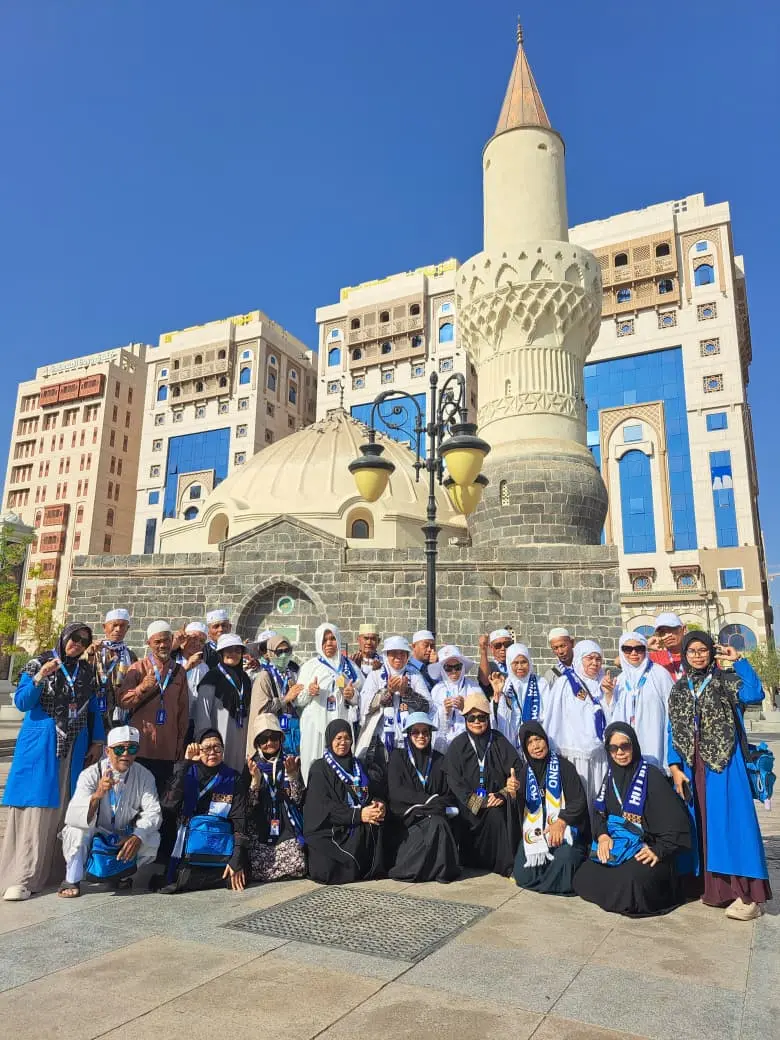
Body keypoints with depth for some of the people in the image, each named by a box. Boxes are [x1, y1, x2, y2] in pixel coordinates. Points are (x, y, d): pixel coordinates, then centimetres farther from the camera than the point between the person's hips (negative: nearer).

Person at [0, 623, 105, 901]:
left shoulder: (87, 671, 10)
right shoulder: (38, 664, 0)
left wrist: (97, 742, 8)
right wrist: (40, 678, -21)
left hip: (74, 748, 4)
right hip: (40, 746, -4)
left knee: (62, 808, 5)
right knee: (34, 808, -7)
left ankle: (52, 867, 14)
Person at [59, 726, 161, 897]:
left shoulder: (145, 777, -11)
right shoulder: (90, 775, -20)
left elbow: (152, 812, -14)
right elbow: (72, 817, -32)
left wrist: (137, 837, -34)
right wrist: (97, 795, -52)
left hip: (123, 839, 3)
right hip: (91, 839, -3)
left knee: (152, 840, -21)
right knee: (78, 828, -31)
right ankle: (72, 879, -9)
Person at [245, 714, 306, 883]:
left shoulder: (290, 763, 7)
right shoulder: (252, 765, 5)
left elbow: (298, 799, -1)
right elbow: (248, 804, -2)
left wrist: (292, 775, -16)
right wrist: (255, 779, -18)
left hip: (287, 827, 0)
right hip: (259, 828, 0)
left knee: (297, 868, -20)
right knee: (258, 871, -20)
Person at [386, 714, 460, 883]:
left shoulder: (439, 759, 14)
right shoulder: (398, 756, 6)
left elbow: (448, 794, 12)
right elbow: (396, 791, -7)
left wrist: (441, 805, -12)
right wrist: (429, 799, -17)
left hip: (433, 814, 3)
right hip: (405, 817, -3)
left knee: (438, 824, -32)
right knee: (436, 824, -32)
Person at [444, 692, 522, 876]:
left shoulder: (500, 742, 6)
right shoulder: (457, 746, 3)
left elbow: (518, 769, -3)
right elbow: (455, 781, -5)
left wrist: (503, 793, -22)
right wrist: (479, 802, -16)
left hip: (498, 799, 1)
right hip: (470, 804, -1)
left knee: (498, 813, -29)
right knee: (495, 815, -28)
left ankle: (506, 864, -14)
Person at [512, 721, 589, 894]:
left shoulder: (563, 766, -2)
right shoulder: (524, 771, 8)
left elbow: (579, 800, -6)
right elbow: (520, 809, 4)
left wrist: (561, 822, -19)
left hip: (564, 829, -3)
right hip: (535, 831, 3)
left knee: (564, 858, -32)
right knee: (522, 875, -12)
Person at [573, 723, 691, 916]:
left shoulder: (651, 776, -10)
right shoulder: (611, 775, 10)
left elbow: (676, 820, -13)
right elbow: (599, 812, 12)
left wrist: (659, 851, -20)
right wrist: (602, 834, -8)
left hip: (645, 849, -6)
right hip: (614, 845, 6)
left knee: (632, 879, -35)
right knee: (583, 878, -13)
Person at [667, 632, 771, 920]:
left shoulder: (727, 681, 1)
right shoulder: (678, 689, 11)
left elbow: (755, 695, -21)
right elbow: (673, 731, 8)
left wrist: (738, 661, -17)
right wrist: (675, 767, -1)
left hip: (724, 763, -4)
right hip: (691, 766, 4)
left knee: (730, 820, -6)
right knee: (702, 823, 8)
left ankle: (748, 894, 0)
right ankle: (714, 886, 19)